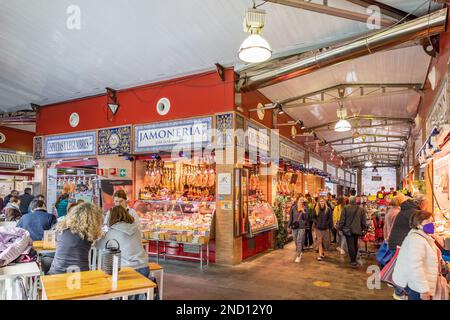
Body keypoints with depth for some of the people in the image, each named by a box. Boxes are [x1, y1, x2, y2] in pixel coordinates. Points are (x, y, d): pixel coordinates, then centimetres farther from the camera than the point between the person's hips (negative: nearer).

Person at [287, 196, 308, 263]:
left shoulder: (305, 208, -1)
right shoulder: (293, 208, 0)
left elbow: (306, 218, -5)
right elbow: (291, 217, 5)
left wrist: (303, 212, -20)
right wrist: (289, 225, 4)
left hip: (302, 227, -2)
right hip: (294, 226, 2)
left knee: (299, 241, -10)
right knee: (296, 241, 11)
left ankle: (298, 256, -5)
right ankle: (299, 253, 32)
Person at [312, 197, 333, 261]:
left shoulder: (328, 209, -1)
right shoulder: (316, 209, 2)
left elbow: (330, 218, 1)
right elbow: (313, 217, 9)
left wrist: (327, 224, -11)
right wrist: (316, 222, -6)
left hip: (325, 228, 0)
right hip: (318, 228, 0)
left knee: (325, 240, 9)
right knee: (319, 241, -3)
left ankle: (323, 251, 32)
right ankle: (320, 255, -2)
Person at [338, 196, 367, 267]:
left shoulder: (345, 208, -10)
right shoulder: (361, 209, 0)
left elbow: (342, 219, -8)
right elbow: (363, 221, 5)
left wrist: (340, 227, 1)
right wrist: (364, 228, 15)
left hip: (348, 230, -4)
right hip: (357, 230, 4)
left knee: (350, 245, 0)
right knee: (355, 244, 18)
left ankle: (353, 261, -2)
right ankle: (354, 259, 29)